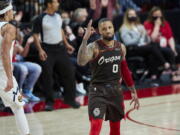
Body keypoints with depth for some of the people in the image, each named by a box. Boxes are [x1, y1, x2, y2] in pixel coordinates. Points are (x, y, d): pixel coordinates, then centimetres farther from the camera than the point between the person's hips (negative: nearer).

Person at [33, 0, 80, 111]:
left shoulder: (58, 16, 6)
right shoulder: (40, 19, -11)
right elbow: (36, 35, -9)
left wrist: (66, 44, 18)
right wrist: (40, 50, -18)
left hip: (60, 48, 5)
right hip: (48, 50, -5)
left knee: (69, 72, 3)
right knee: (47, 76, -2)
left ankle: (70, 98, 14)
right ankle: (49, 101, 10)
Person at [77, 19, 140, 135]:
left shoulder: (121, 47, 5)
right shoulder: (94, 47, -13)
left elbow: (125, 70, 17)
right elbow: (81, 62, -34)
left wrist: (133, 91, 19)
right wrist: (85, 38, -40)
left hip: (116, 90, 6)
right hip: (98, 91, -6)